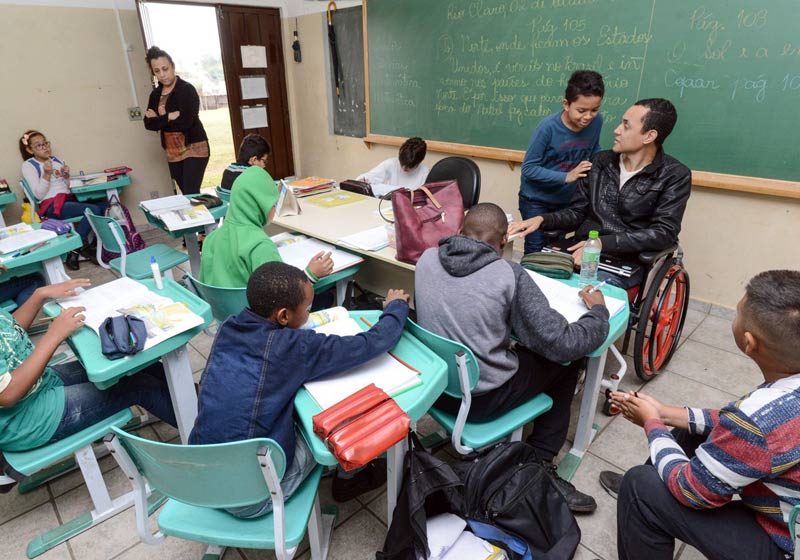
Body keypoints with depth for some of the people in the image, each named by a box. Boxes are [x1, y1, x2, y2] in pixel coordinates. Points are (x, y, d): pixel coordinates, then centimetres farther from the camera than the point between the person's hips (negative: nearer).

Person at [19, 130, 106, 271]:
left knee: (104, 205, -16)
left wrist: (66, 176, 2)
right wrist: (47, 174, -16)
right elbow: (39, 194, -7)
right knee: (93, 210, -30)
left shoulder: (57, 160, 20)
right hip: (52, 205, -6)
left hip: (70, 199, 6)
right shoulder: (28, 165, 3)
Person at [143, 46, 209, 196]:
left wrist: (160, 119, -6)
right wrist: (169, 117, -14)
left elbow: (186, 121, -19)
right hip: (172, 152, 6)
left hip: (194, 148, -6)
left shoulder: (187, 89, -8)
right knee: (186, 194, 8)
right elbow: (148, 123, 0)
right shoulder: (155, 94, 11)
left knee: (191, 195, -11)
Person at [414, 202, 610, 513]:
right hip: (481, 399, -5)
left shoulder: (426, 259, -3)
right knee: (566, 360, 17)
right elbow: (563, 343, -14)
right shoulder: (509, 274, -16)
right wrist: (598, 310, 5)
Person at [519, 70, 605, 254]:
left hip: (566, 200, 4)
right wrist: (566, 176, -28)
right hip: (536, 200, -4)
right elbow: (528, 168, -22)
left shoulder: (597, 121, -10)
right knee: (535, 252, 3)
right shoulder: (548, 127, -24)